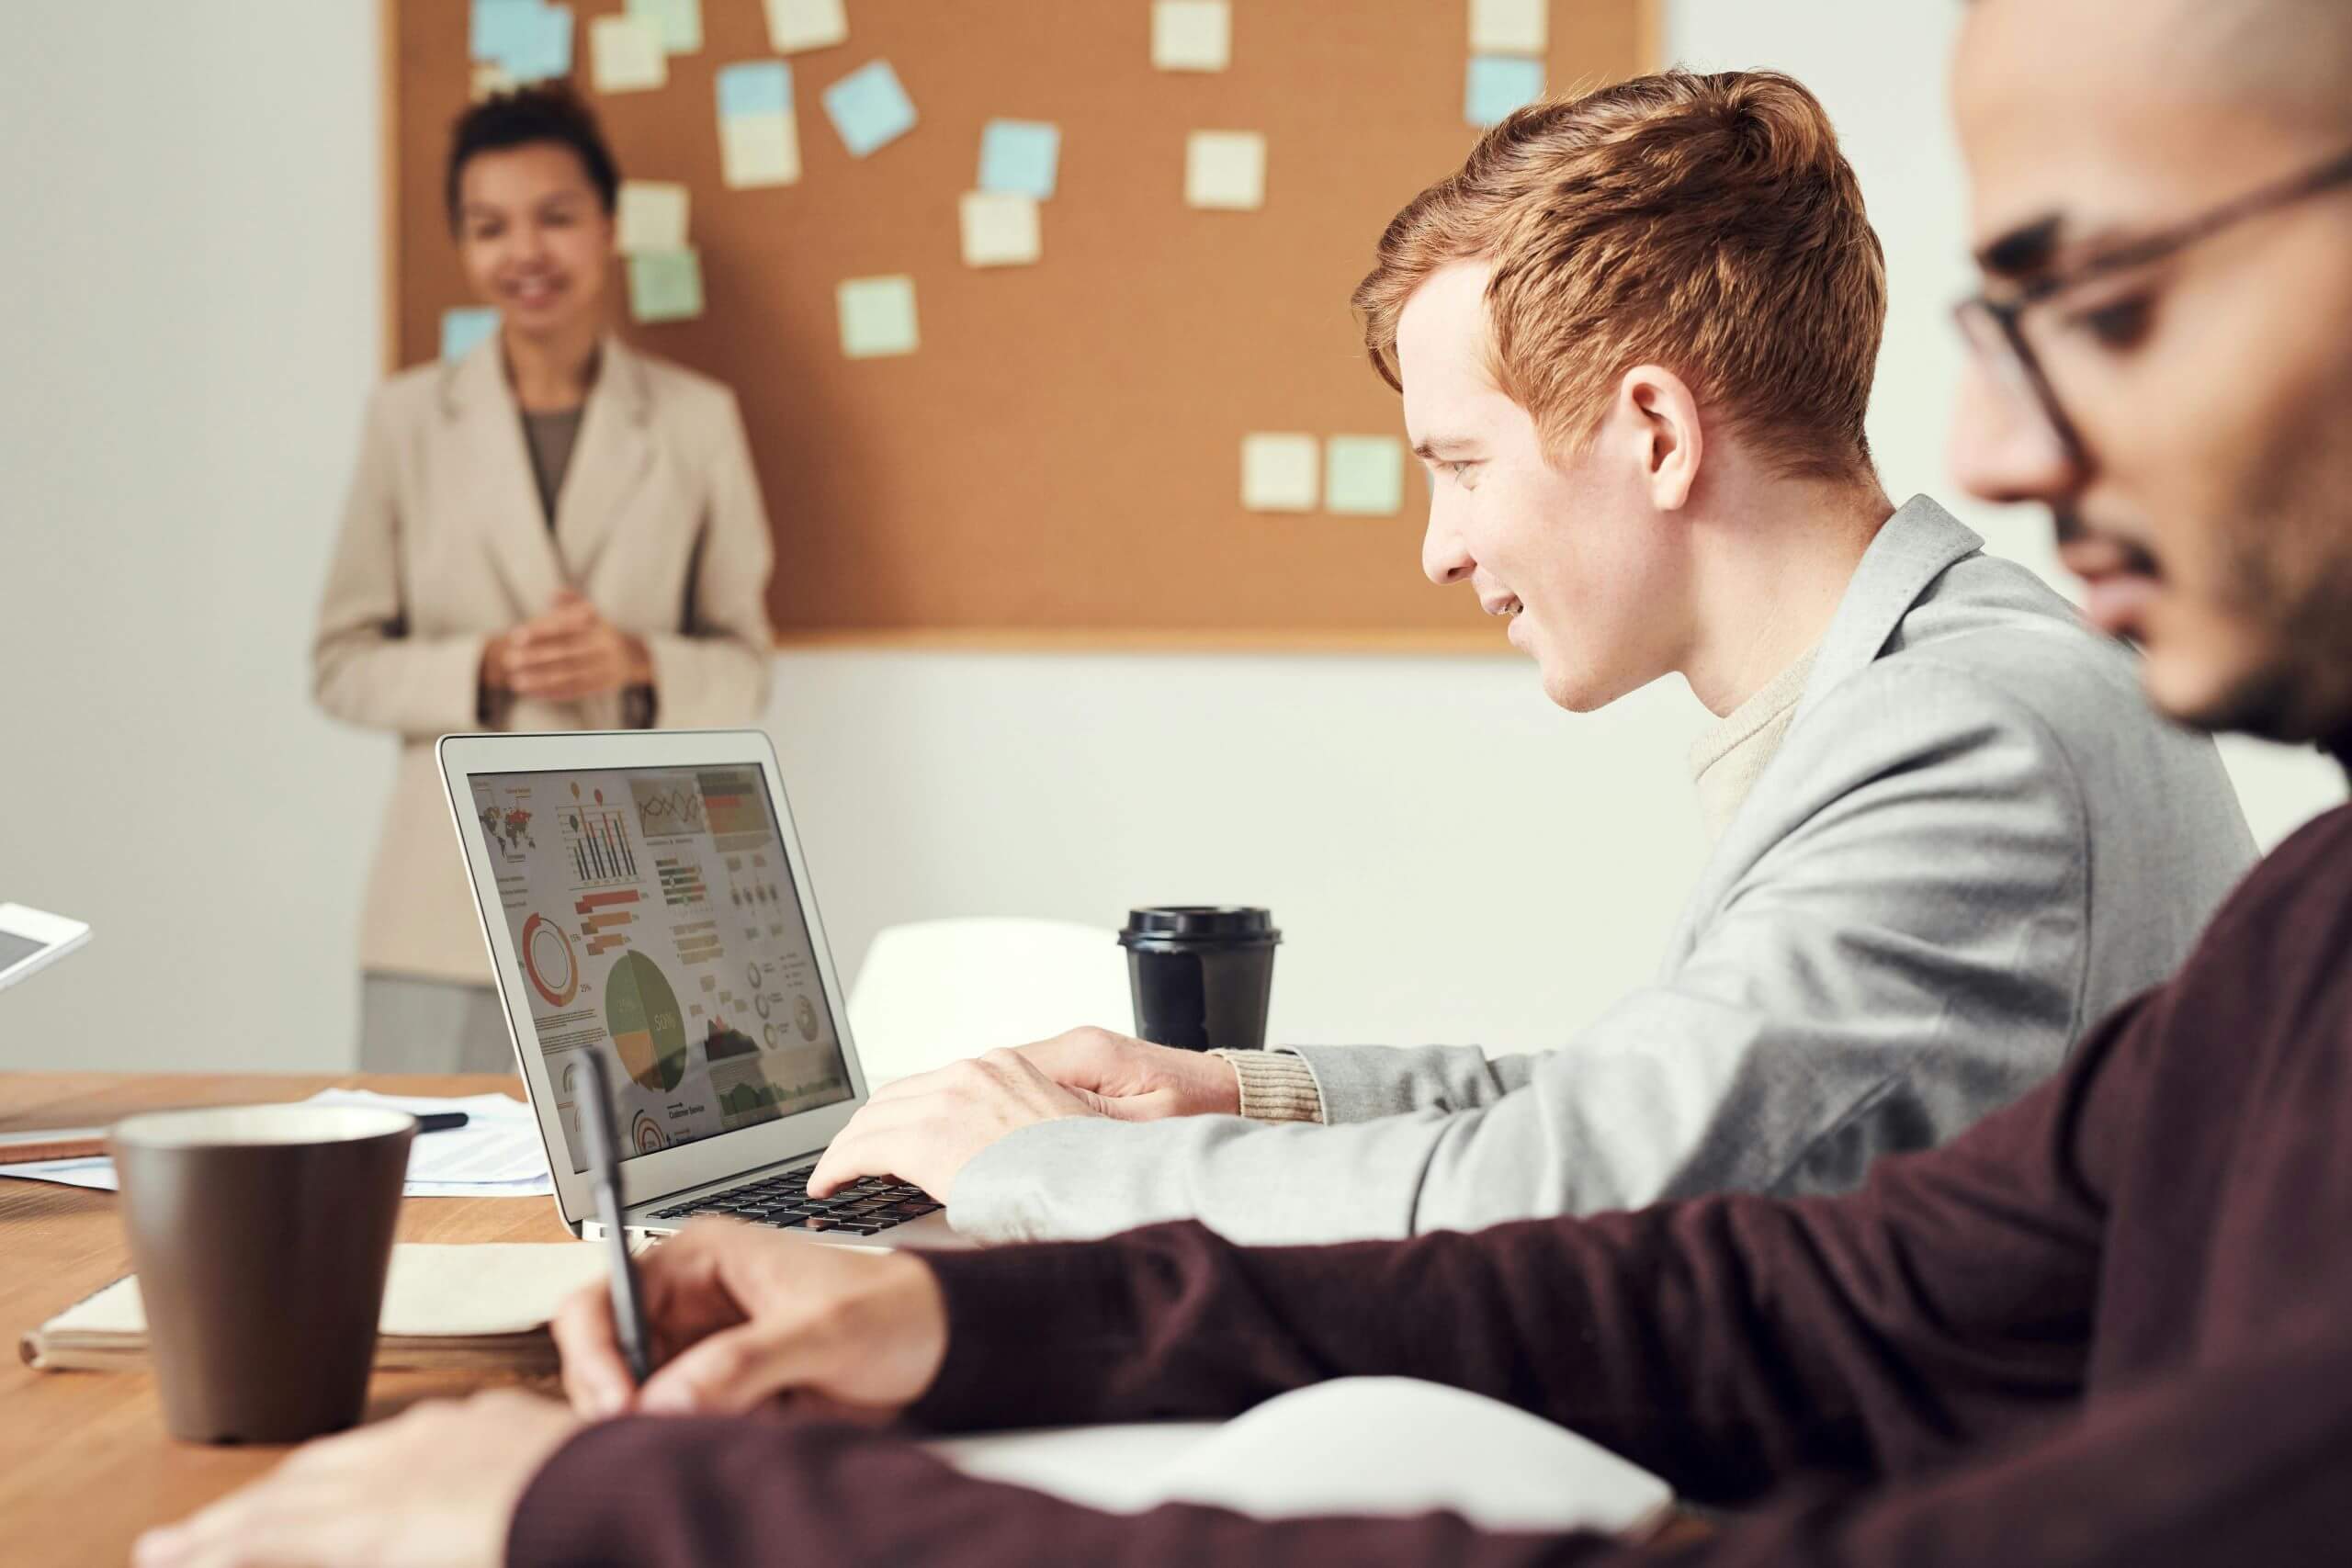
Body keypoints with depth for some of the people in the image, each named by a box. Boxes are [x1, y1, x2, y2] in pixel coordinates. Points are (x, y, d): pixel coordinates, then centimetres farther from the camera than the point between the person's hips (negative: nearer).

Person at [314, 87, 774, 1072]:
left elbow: (744, 667, 10)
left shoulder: (698, 420, 8)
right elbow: (343, 665, 9)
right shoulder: (410, 418, 9)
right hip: (449, 908, 0)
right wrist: (484, 668, -9)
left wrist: (639, 662, -11)